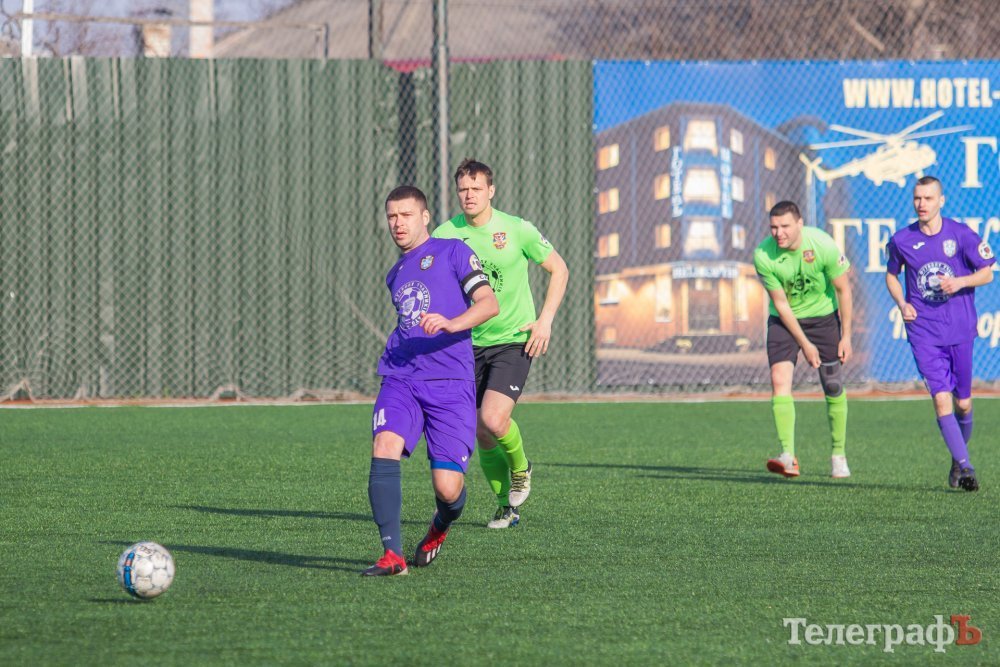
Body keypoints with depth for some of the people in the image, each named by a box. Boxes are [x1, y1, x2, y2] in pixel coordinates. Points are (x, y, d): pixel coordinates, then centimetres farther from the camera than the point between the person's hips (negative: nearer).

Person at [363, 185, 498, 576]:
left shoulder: (452, 252, 5)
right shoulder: (395, 275, 23)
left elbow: (489, 303, -7)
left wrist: (450, 324, -23)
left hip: (451, 383, -4)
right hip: (400, 380, 4)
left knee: (448, 489, -10)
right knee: (384, 446, -26)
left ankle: (441, 527, 28)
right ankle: (392, 554, -26)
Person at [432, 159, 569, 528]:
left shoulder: (517, 230, -7)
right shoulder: (445, 235, -2)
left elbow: (558, 269, 5)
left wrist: (545, 319, -4)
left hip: (514, 341, -3)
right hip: (470, 345, 3)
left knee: (493, 420, -21)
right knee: (483, 438, 3)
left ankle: (520, 468, 10)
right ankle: (506, 506, 23)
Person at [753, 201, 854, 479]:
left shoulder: (823, 245, -22)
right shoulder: (763, 256, -21)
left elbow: (843, 290, -10)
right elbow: (781, 303, -13)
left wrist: (846, 336, -8)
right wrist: (805, 344, -12)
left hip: (823, 317, 0)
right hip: (784, 320, 0)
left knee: (833, 388, 2)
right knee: (780, 380, -18)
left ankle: (838, 455, 19)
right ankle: (788, 456, -25)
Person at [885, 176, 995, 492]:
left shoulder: (961, 234, -4)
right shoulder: (902, 240, 0)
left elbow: (987, 273, 3)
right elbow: (891, 274, 17)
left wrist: (960, 282, -16)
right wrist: (902, 303, -1)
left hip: (960, 329, 0)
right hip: (923, 332, 0)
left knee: (963, 404, 7)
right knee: (941, 398, -14)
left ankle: (958, 460, 32)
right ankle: (965, 467, -13)